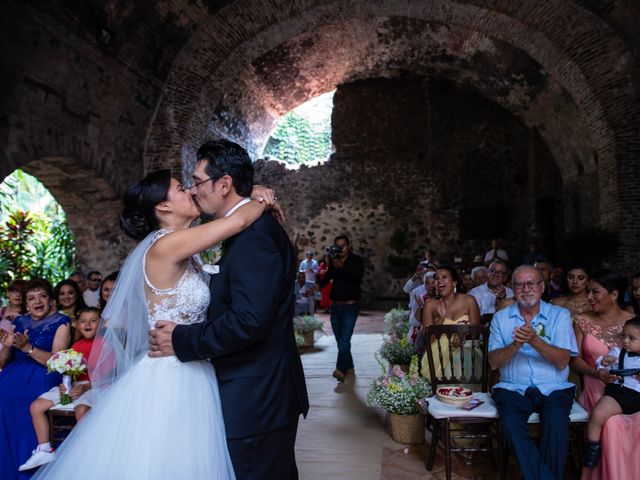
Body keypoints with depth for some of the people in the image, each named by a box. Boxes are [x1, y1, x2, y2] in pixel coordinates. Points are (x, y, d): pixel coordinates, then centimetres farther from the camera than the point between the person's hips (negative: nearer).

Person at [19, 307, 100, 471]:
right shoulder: (76, 346, 16)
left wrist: (84, 388, -22)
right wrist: (64, 384, -5)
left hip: (94, 386, -8)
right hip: (71, 385, 8)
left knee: (82, 410, -36)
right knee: (36, 406, -1)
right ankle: (44, 450, 7)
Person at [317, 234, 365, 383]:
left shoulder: (357, 260, -3)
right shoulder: (333, 261, 8)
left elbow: (358, 276, -22)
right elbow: (325, 280, 4)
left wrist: (342, 266, -35)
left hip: (350, 306, -5)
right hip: (335, 305, 5)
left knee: (344, 339, -16)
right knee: (340, 340, 11)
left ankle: (341, 369, -22)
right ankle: (349, 367, 25)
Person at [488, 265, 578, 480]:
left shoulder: (560, 315, 6)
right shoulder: (501, 318, 9)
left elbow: (562, 362, -6)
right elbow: (494, 363, 1)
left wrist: (534, 340, -22)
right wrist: (516, 344, -17)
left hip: (554, 388, 0)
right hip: (513, 388, 1)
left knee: (556, 421, -31)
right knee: (510, 422, -29)